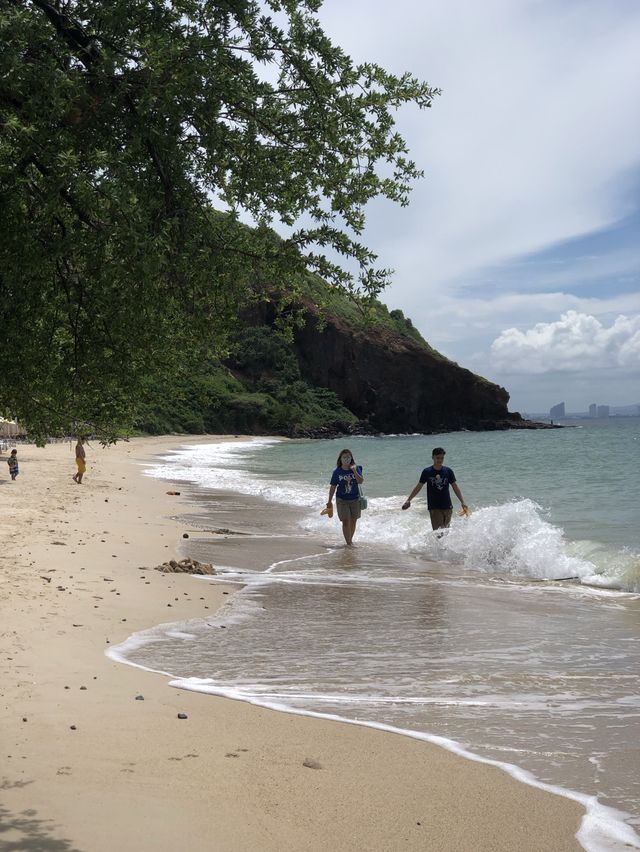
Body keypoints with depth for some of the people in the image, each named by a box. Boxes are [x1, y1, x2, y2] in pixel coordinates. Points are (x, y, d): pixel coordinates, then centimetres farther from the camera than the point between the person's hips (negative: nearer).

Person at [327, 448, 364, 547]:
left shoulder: (356, 468, -3)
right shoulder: (337, 472, -5)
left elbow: (361, 481, -15)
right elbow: (333, 487, 1)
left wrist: (354, 471, -27)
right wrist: (329, 501, 3)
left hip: (355, 499, 2)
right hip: (342, 500, -2)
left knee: (353, 521, 11)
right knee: (346, 521, -8)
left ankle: (350, 540, 28)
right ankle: (348, 543, -5)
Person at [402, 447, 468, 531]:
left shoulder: (448, 471, 4)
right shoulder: (427, 472, 0)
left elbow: (455, 487, 6)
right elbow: (419, 486, 5)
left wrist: (463, 502, -1)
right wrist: (408, 500, 0)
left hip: (447, 506, 2)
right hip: (434, 507, -2)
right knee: (438, 530, -12)